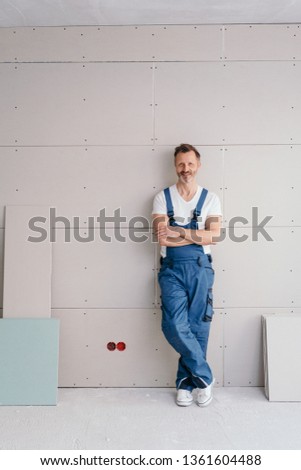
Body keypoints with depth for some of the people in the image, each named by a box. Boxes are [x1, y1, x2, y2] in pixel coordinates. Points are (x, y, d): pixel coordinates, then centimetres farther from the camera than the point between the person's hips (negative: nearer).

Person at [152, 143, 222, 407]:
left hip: (200, 268, 1)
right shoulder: (163, 198, 6)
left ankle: (186, 383, 23)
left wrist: (180, 232, -13)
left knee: (198, 327, 3)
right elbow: (163, 238, -7)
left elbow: (215, 236, -6)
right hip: (172, 269, 0)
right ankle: (204, 376, 9)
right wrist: (198, 236, -7)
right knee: (175, 325, -12)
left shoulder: (210, 199, 8)